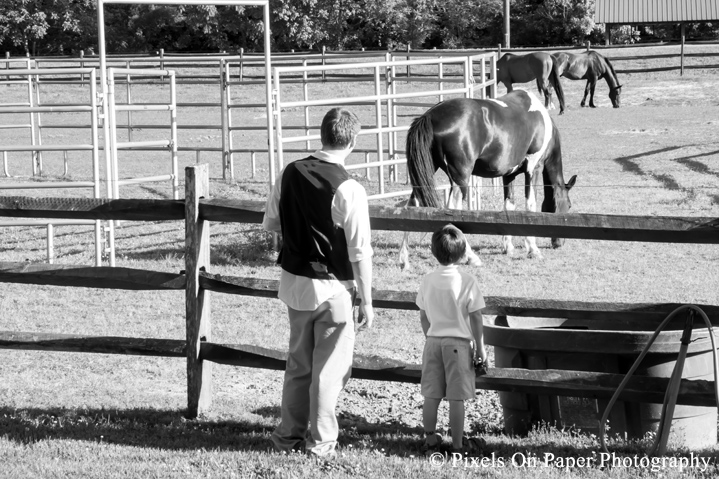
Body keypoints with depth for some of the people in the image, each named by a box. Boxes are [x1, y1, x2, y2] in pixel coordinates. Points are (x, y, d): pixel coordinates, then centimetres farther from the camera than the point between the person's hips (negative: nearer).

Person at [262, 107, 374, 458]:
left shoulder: (290, 173, -3)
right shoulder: (348, 189, -18)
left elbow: (269, 224, 9)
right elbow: (360, 252, -15)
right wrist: (366, 302, -8)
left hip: (294, 281, 5)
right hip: (333, 287, -5)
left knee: (298, 363, 19)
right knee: (330, 367, 7)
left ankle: (289, 435, 25)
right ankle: (321, 442, 12)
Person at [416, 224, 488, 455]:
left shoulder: (427, 280, 0)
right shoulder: (467, 281, -12)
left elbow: (423, 316, 7)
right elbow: (475, 318, -9)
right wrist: (480, 347, -1)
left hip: (433, 341, 4)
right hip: (459, 343, -4)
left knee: (431, 395, 10)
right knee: (457, 398, 0)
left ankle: (430, 440, 17)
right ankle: (458, 444, 5)